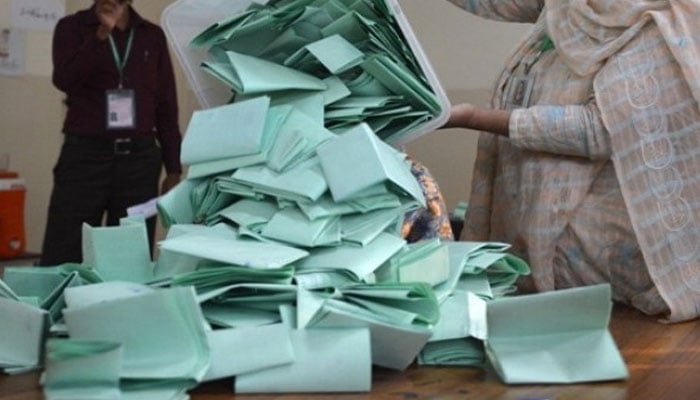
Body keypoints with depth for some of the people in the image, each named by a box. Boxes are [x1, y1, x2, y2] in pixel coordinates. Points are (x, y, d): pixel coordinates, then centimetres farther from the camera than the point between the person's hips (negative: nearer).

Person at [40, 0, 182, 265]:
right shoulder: (72, 27, 6)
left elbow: (166, 106, 11)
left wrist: (173, 169, 6)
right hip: (85, 154, -2)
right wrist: (102, 32, -19)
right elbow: (65, 79, -12)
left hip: (140, 157, 2)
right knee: (62, 260, -6)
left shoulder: (152, 35, 11)